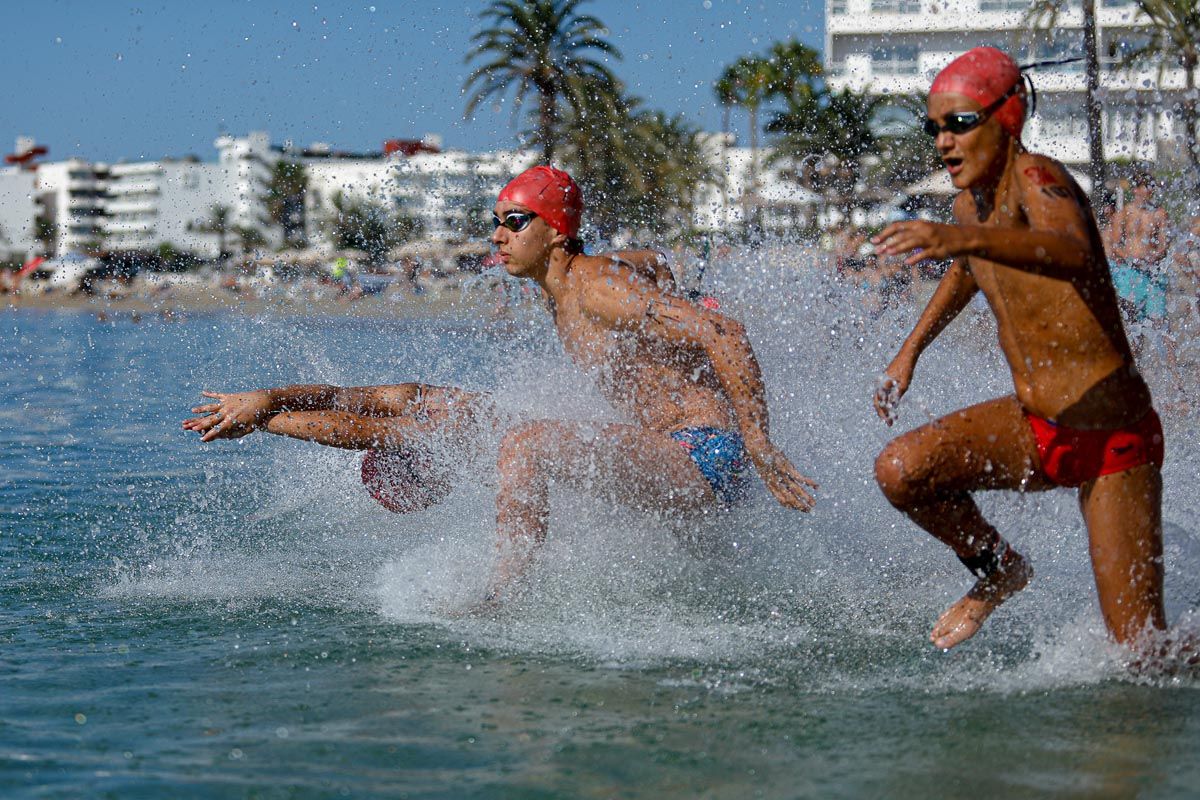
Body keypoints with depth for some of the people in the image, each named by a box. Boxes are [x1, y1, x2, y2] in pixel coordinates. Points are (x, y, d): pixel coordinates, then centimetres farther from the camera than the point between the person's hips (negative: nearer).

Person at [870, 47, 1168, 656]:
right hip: (1033, 426, 7)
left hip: (1113, 440, -7)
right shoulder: (970, 203, 3)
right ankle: (998, 571, 10)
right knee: (900, 471, -16)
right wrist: (910, 351, 25)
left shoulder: (1035, 179, -22)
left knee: (1140, 649, -10)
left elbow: (1073, 252, -47)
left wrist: (963, 239, -62)